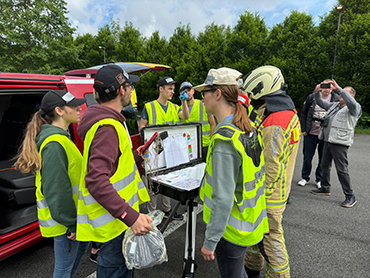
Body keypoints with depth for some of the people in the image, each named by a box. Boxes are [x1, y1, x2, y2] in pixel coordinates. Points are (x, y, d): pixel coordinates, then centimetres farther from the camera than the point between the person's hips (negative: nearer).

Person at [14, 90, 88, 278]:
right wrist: (71, 224, -19)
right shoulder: (54, 144, -25)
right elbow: (57, 190, -26)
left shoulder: (61, 137, 8)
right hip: (64, 220, -10)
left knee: (82, 244, 29)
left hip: (72, 214, 10)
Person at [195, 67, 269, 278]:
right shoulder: (248, 130, -1)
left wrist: (210, 242, -18)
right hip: (251, 221, 8)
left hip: (231, 230, -8)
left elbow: (223, 199, -28)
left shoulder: (224, 141, -29)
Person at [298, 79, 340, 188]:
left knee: (323, 158, 9)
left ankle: (319, 179, 24)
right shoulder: (312, 97, 1)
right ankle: (305, 177, 24)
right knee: (307, 157, 8)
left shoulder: (336, 99, 0)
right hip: (310, 134, 0)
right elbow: (303, 114, 6)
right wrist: (304, 129, 1)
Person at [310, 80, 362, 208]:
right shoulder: (334, 106, 19)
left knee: (342, 170, -7)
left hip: (340, 143, -8)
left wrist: (339, 88, -26)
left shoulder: (354, 108, -2)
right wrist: (317, 92, 1)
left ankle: (350, 197, 5)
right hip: (328, 141, 8)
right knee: (325, 166, 15)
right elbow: (321, 103, 20)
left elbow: (351, 102, -25)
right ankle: (325, 188, 32)